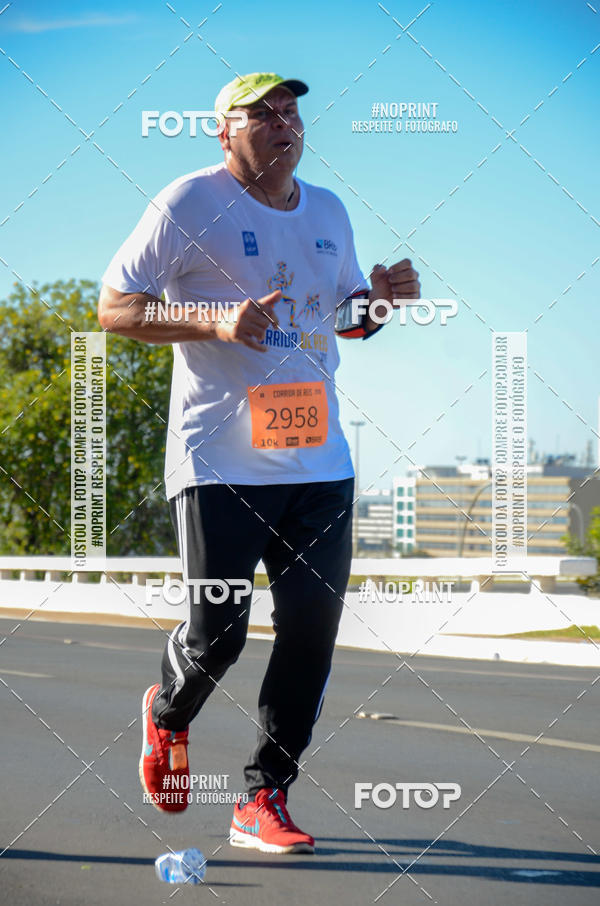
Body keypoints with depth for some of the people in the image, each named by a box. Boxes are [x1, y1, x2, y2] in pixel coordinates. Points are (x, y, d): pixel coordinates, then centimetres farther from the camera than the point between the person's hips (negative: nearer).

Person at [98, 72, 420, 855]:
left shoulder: (329, 212, 15)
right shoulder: (190, 203, -3)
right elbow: (114, 306, -6)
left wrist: (381, 297, 4)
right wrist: (216, 320, -20)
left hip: (319, 459, 5)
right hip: (219, 459, -5)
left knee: (313, 630, -2)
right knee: (216, 633, -6)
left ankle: (263, 800, 9)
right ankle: (167, 718, 30)